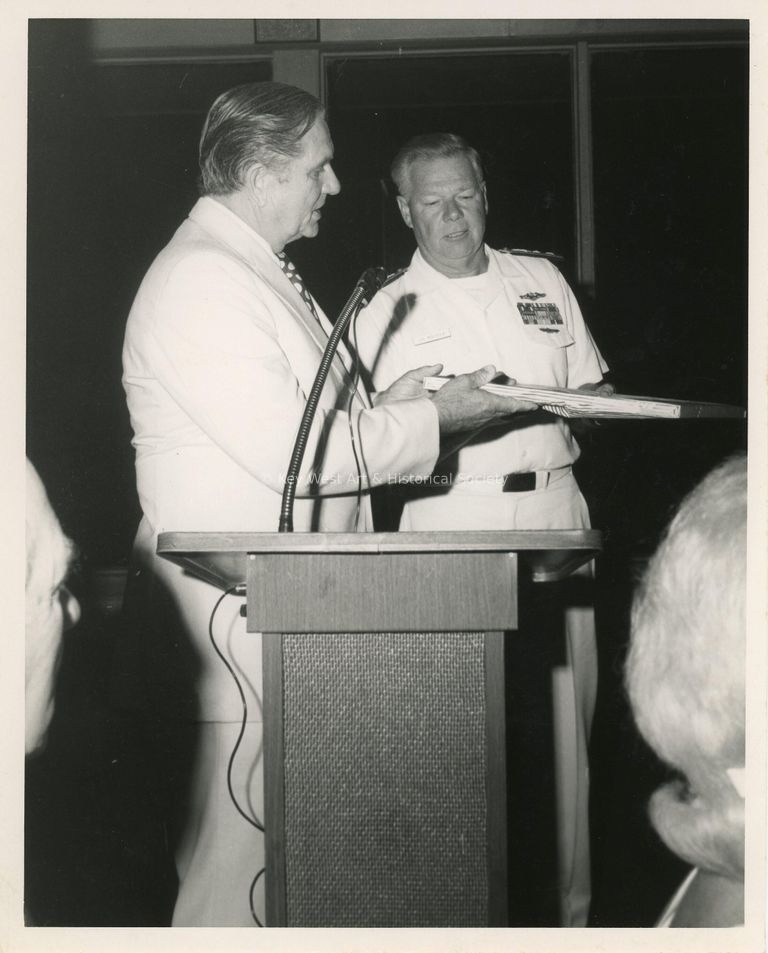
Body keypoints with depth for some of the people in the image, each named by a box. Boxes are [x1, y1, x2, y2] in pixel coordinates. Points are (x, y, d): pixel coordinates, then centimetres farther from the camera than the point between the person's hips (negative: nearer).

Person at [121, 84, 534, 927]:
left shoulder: (260, 273, 17)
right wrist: (432, 418, -13)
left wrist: (386, 397, 7)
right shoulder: (199, 282, -16)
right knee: (239, 833, -1)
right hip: (236, 612, -10)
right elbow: (289, 451, -21)